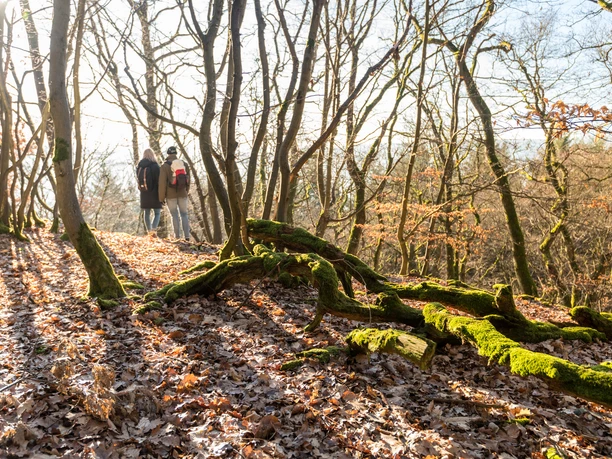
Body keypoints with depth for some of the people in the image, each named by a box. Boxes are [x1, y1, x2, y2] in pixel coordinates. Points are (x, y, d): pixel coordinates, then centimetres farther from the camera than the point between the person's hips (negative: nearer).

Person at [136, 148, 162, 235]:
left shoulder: (139, 167, 5)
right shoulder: (155, 166, -12)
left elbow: (139, 179, 10)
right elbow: (159, 181, -13)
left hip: (144, 194, 5)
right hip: (154, 193, -5)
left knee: (147, 213, 14)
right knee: (157, 213, 3)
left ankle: (149, 231, 17)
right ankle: (153, 229, -17)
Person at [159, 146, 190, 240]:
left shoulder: (165, 166, -9)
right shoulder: (184, 164, 2)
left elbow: (162, 183, -11)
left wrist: (161, 197, -4)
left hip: (170, 195, -2)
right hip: (182, 194, 3)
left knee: (175, 215, 5)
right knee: (184, 214, 9)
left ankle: (177, 236, 3)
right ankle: (186, 235, -2)